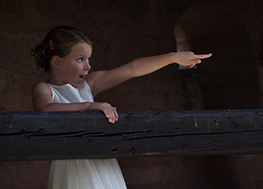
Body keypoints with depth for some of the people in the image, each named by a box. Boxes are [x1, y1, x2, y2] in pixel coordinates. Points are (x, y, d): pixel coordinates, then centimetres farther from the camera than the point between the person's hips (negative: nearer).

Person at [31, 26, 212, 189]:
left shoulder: (88, 84, 15)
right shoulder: (44, 89, -1)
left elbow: (131, 70, 14)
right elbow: (44, 109, -25)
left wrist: (175, 57, 13)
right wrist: (89, 105, -30)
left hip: (104, 164, 6)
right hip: (72, 168, -5)